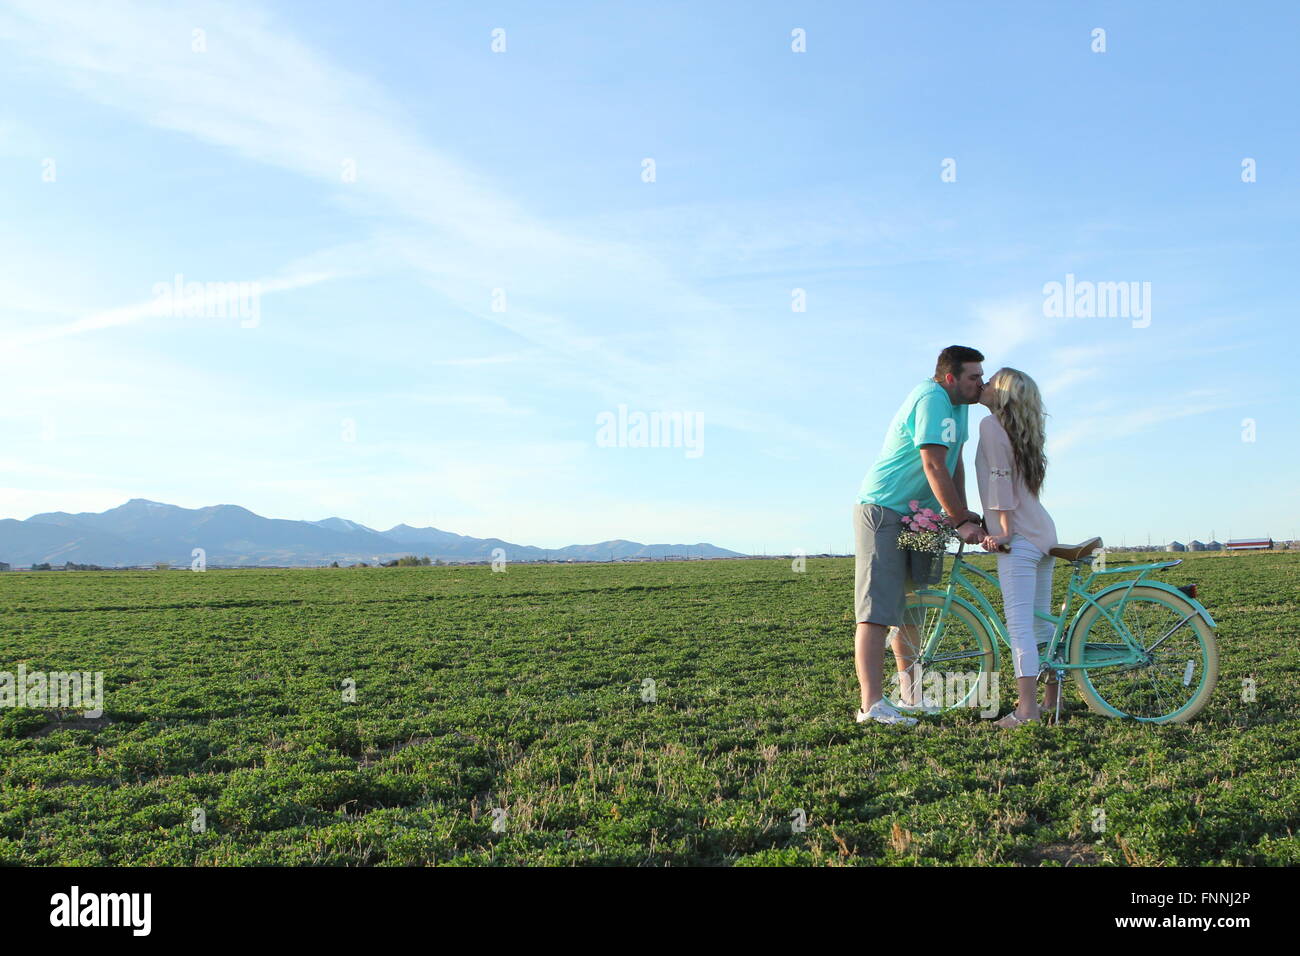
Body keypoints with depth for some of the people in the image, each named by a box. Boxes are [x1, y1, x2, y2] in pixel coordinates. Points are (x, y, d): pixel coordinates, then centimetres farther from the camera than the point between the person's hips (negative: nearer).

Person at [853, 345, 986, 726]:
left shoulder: (957, 403, 12)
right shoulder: (932, 399, -19)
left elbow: (955, 463, 12)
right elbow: (934, 468, -24)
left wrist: (963, 516, 3)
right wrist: (962, 521, -19)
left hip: (914, 516, 10)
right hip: (883, 511, -10)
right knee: (878, 609, -12)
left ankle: (910, 695, 24)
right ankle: (871, 705, -13)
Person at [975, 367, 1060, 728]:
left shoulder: (991, 425, -7)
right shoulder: (1019, 431, 20)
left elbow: (1001, 481, -15)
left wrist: (1005, 532, -16)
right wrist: (995, 527, 20)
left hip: (1019, 537, -10)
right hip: (1043, 533, 10)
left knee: (1019, 622, -10)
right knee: (1041, 621, 15)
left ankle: (1027, 708, -12)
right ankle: (1052, 697, 23)